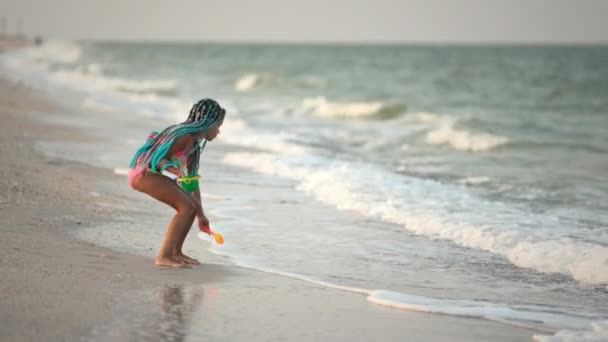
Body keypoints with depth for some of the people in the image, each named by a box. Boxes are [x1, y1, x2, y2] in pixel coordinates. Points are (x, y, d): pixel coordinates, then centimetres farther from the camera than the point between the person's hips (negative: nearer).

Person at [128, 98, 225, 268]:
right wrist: (177, 171, -39)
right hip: (143, 173, -10)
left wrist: (200, 215, 20)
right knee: (187, 206, -15)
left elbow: (193, 178, 18)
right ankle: (164, 256, -14)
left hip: (150, 174, 10)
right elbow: (158, 159, -20)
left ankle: (176, 252, 17)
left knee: (192, 204, 7)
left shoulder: (195, 142, 13)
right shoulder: (185, 136, -18)